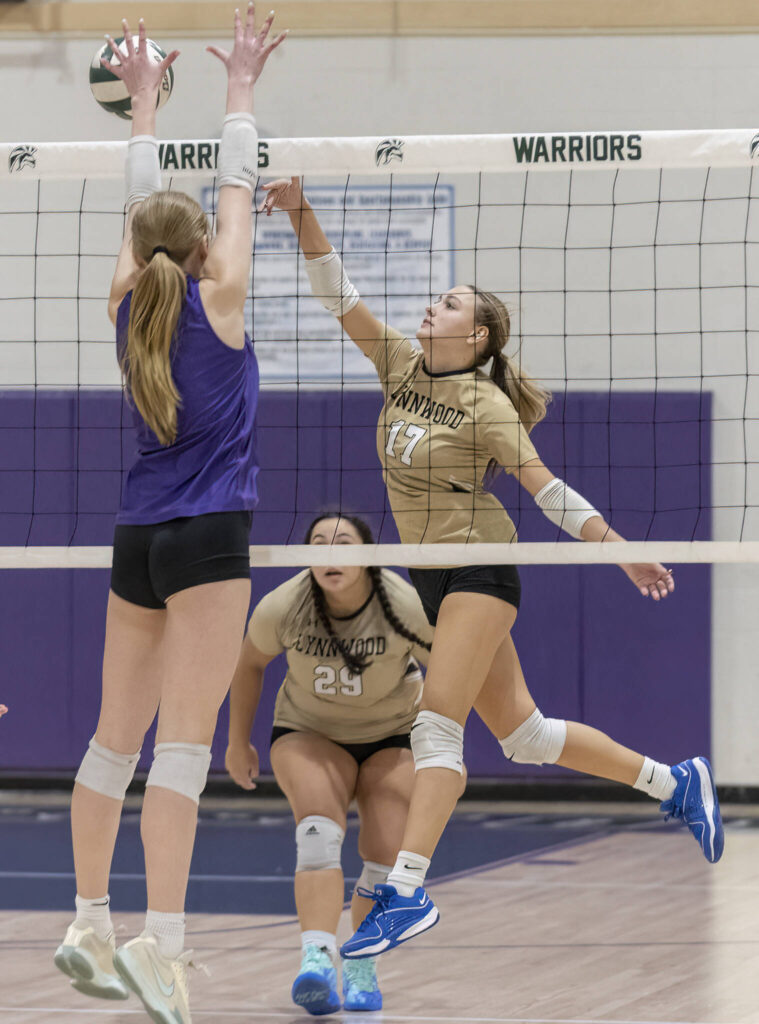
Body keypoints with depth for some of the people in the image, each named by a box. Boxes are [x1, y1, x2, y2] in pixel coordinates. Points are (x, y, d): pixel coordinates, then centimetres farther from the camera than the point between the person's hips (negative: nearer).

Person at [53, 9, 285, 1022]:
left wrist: (144, 102, 28)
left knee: (117, 737, 11)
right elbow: (235, 190, 2)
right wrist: (239, 90, 13)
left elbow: (142, 206, 19)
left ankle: (90, 927, 16)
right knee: (183, 744, -12)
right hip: (208, 535, -6)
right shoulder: (216, 300, -7)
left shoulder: (129, 304, 5)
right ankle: (160, 941, -19)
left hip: (139, 538, 6)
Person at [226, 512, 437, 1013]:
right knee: (319, 827, -29)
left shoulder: (407, 608, -28)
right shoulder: (282, 608, -23)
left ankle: (360, 968, 8)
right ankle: (317, 957, -45)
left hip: (393, 734, 0)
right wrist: (239, 742, 7)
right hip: (310, 732, 0)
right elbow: (250, 664, -1)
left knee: (386, 857, -16)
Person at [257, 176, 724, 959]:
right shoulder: (401, 366, 6)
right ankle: (675, 784, 25)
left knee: (436, 724, -17)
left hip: (478, 566, -7)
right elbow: (338, 296, 2)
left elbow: (546, 487, -7)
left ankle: (406, 891, -24)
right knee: (520, 732, 11)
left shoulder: (486, 405, -10)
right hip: (429, 574, 7)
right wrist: (301, 213, -10)